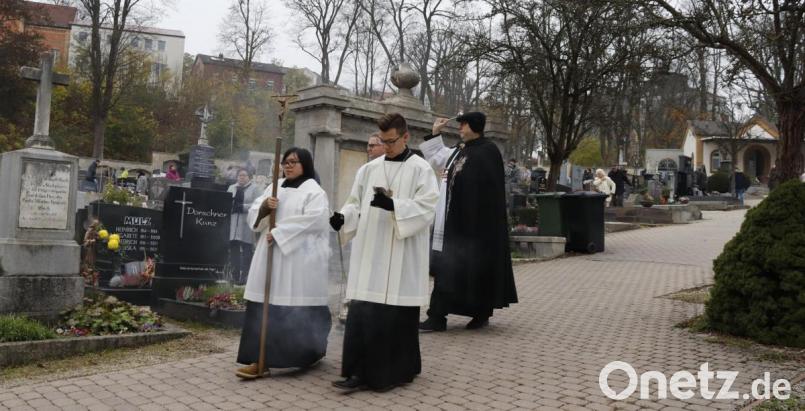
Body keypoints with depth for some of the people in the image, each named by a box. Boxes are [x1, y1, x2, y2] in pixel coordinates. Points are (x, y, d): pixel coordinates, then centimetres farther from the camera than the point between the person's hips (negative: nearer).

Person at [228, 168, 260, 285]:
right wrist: (230, 205, -8)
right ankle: (235, 275, 10)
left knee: (246, 251, -4)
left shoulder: (254, 188, 5)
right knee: (233, 249, 3)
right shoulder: (231, 188, 19)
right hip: (232, 223, 4)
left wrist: (242, 207, -15)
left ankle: (244, 276, -3)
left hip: (247, 224, -4)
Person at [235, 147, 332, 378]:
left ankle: (314, 350, 20)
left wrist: (278, 233, -18)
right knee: (265, 307, 2)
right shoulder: (275, 187, 17)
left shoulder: (313, 191, -4)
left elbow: (312, 221, -18)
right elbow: (253, 215, 14)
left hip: (299, 260, -6)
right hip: (270, 257, 6)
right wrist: (264, 206, -9)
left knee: (299, 308, -1)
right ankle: (262, 359, 7)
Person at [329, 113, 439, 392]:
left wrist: (393, 205, -24)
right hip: (369, 254, 4)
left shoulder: (421, 169, 0)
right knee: (363, 312, -1)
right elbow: (356, 203, 14)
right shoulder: (369, 169, 13)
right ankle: (361, 371, 5)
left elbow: (426, 207, -10)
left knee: (397, 314, 2)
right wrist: (343, 217, -7)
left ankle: (397, 370, 17)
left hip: (400, 257, -4)